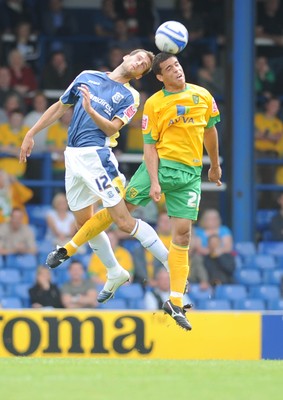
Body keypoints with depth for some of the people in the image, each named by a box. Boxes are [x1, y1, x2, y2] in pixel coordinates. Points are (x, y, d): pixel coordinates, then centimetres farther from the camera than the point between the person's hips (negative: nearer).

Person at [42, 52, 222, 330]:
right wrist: (154, 181, -15)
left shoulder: (203, 96, 6)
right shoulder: (154, 104, -3)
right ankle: (69, 248, 13)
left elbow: (209, 130, 20)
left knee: (183, 235, -3)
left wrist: (215, 165, 27)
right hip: (161, 165, -2)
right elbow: (149, 145, -5)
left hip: (190, 174, 2)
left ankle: (175, 302, -1)